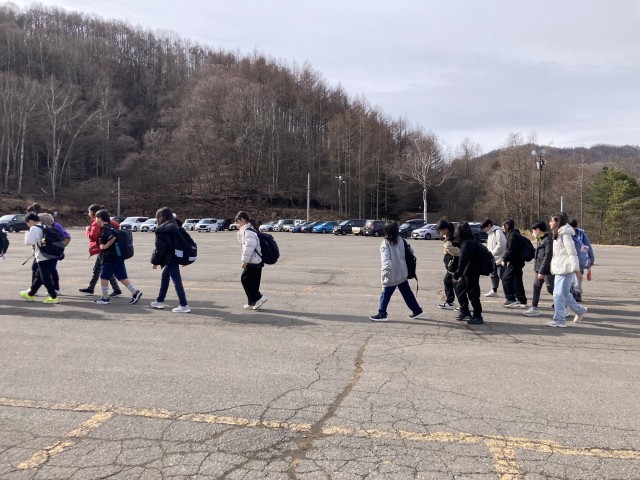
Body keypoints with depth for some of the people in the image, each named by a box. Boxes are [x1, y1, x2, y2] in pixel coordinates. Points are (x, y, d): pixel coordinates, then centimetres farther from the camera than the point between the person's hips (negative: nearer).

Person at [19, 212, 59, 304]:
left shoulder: (34, 228, -10)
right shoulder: (46, 227, 14)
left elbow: (29, 241, -18)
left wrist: (27, 235, 1)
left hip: (44, 258, -9)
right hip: (52, 256, 9)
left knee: (45, 278, 0)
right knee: (39, 276, 19)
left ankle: (53, 297, 2)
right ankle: (30, 294, 32)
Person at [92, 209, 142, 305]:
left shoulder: (105, 229, -14)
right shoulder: (110, 227, 14)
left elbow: (112, 237, -32)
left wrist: (106, 246, -19)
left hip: (109, 258, -9)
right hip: (118, 256, 9)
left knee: (104, 277, 4)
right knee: (122, 277, 9)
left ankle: (105, 298, 10)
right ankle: (135, 292, 3)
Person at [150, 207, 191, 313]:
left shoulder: (162, 230, -16)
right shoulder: (175, 226, 11)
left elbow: (160, 248, -16)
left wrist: (155, 261, -6)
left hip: (170, 259, -10)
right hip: (175, 257, 10)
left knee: (177, 281, -8)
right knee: (164, 277, 22)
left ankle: (184, 306, -7)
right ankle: (160, 301, 33)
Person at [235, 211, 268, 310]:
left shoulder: (248, 231, -16)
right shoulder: (245, 230, 17)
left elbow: (249, 247, -22)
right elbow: (243, 243, 25)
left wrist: (244, 261, -19)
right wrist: (240, 233, 13)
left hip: (253, 262, -10)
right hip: (257, 261, 10)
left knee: (245, 279, -6)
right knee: (252, 282, 12)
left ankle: (259, 298, -6)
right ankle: (252, 303, 17)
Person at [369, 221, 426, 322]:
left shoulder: (385, 244, -12)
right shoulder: (401, 241, 5)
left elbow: (386, 258, -27)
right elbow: (410, 251, 13)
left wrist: (386, 269, -38)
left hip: (391, 276, -6)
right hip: (403, 274, 6)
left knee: (385, 294, 2)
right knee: (407, 293, 17)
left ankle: (382, 314, 6)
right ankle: (417, 311, 23)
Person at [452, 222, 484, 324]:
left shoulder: (467, 244, -19)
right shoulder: (470, 242, 11)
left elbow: (462, 261, -25)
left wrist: (456, 275, -25)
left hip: (471, 274, -10)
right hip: (467, 273, 10)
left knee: (472, 294, -3)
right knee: (459, 289, 19)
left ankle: (478, 317, 5)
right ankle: (464, 312, 27)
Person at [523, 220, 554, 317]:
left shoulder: (548, 240, -17)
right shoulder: (540, 240, 13)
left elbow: (547, 257, -21)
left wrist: (542, 271, -22)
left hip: (546, 270, -9)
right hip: (538, 269, 9)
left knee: (551, 289, -2)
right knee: (536, 288, 10)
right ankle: (534, 308, 15)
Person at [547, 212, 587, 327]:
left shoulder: (565, 235, -13)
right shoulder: (558, 235, 16)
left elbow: (572, 252, -17)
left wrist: (576, 269, -20)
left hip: (565, 269, -10)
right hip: (559, 269, 10)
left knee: (559, 294, -9)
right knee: (565, 294, 17)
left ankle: (559, 320, -5)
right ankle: (580, 310, 34)